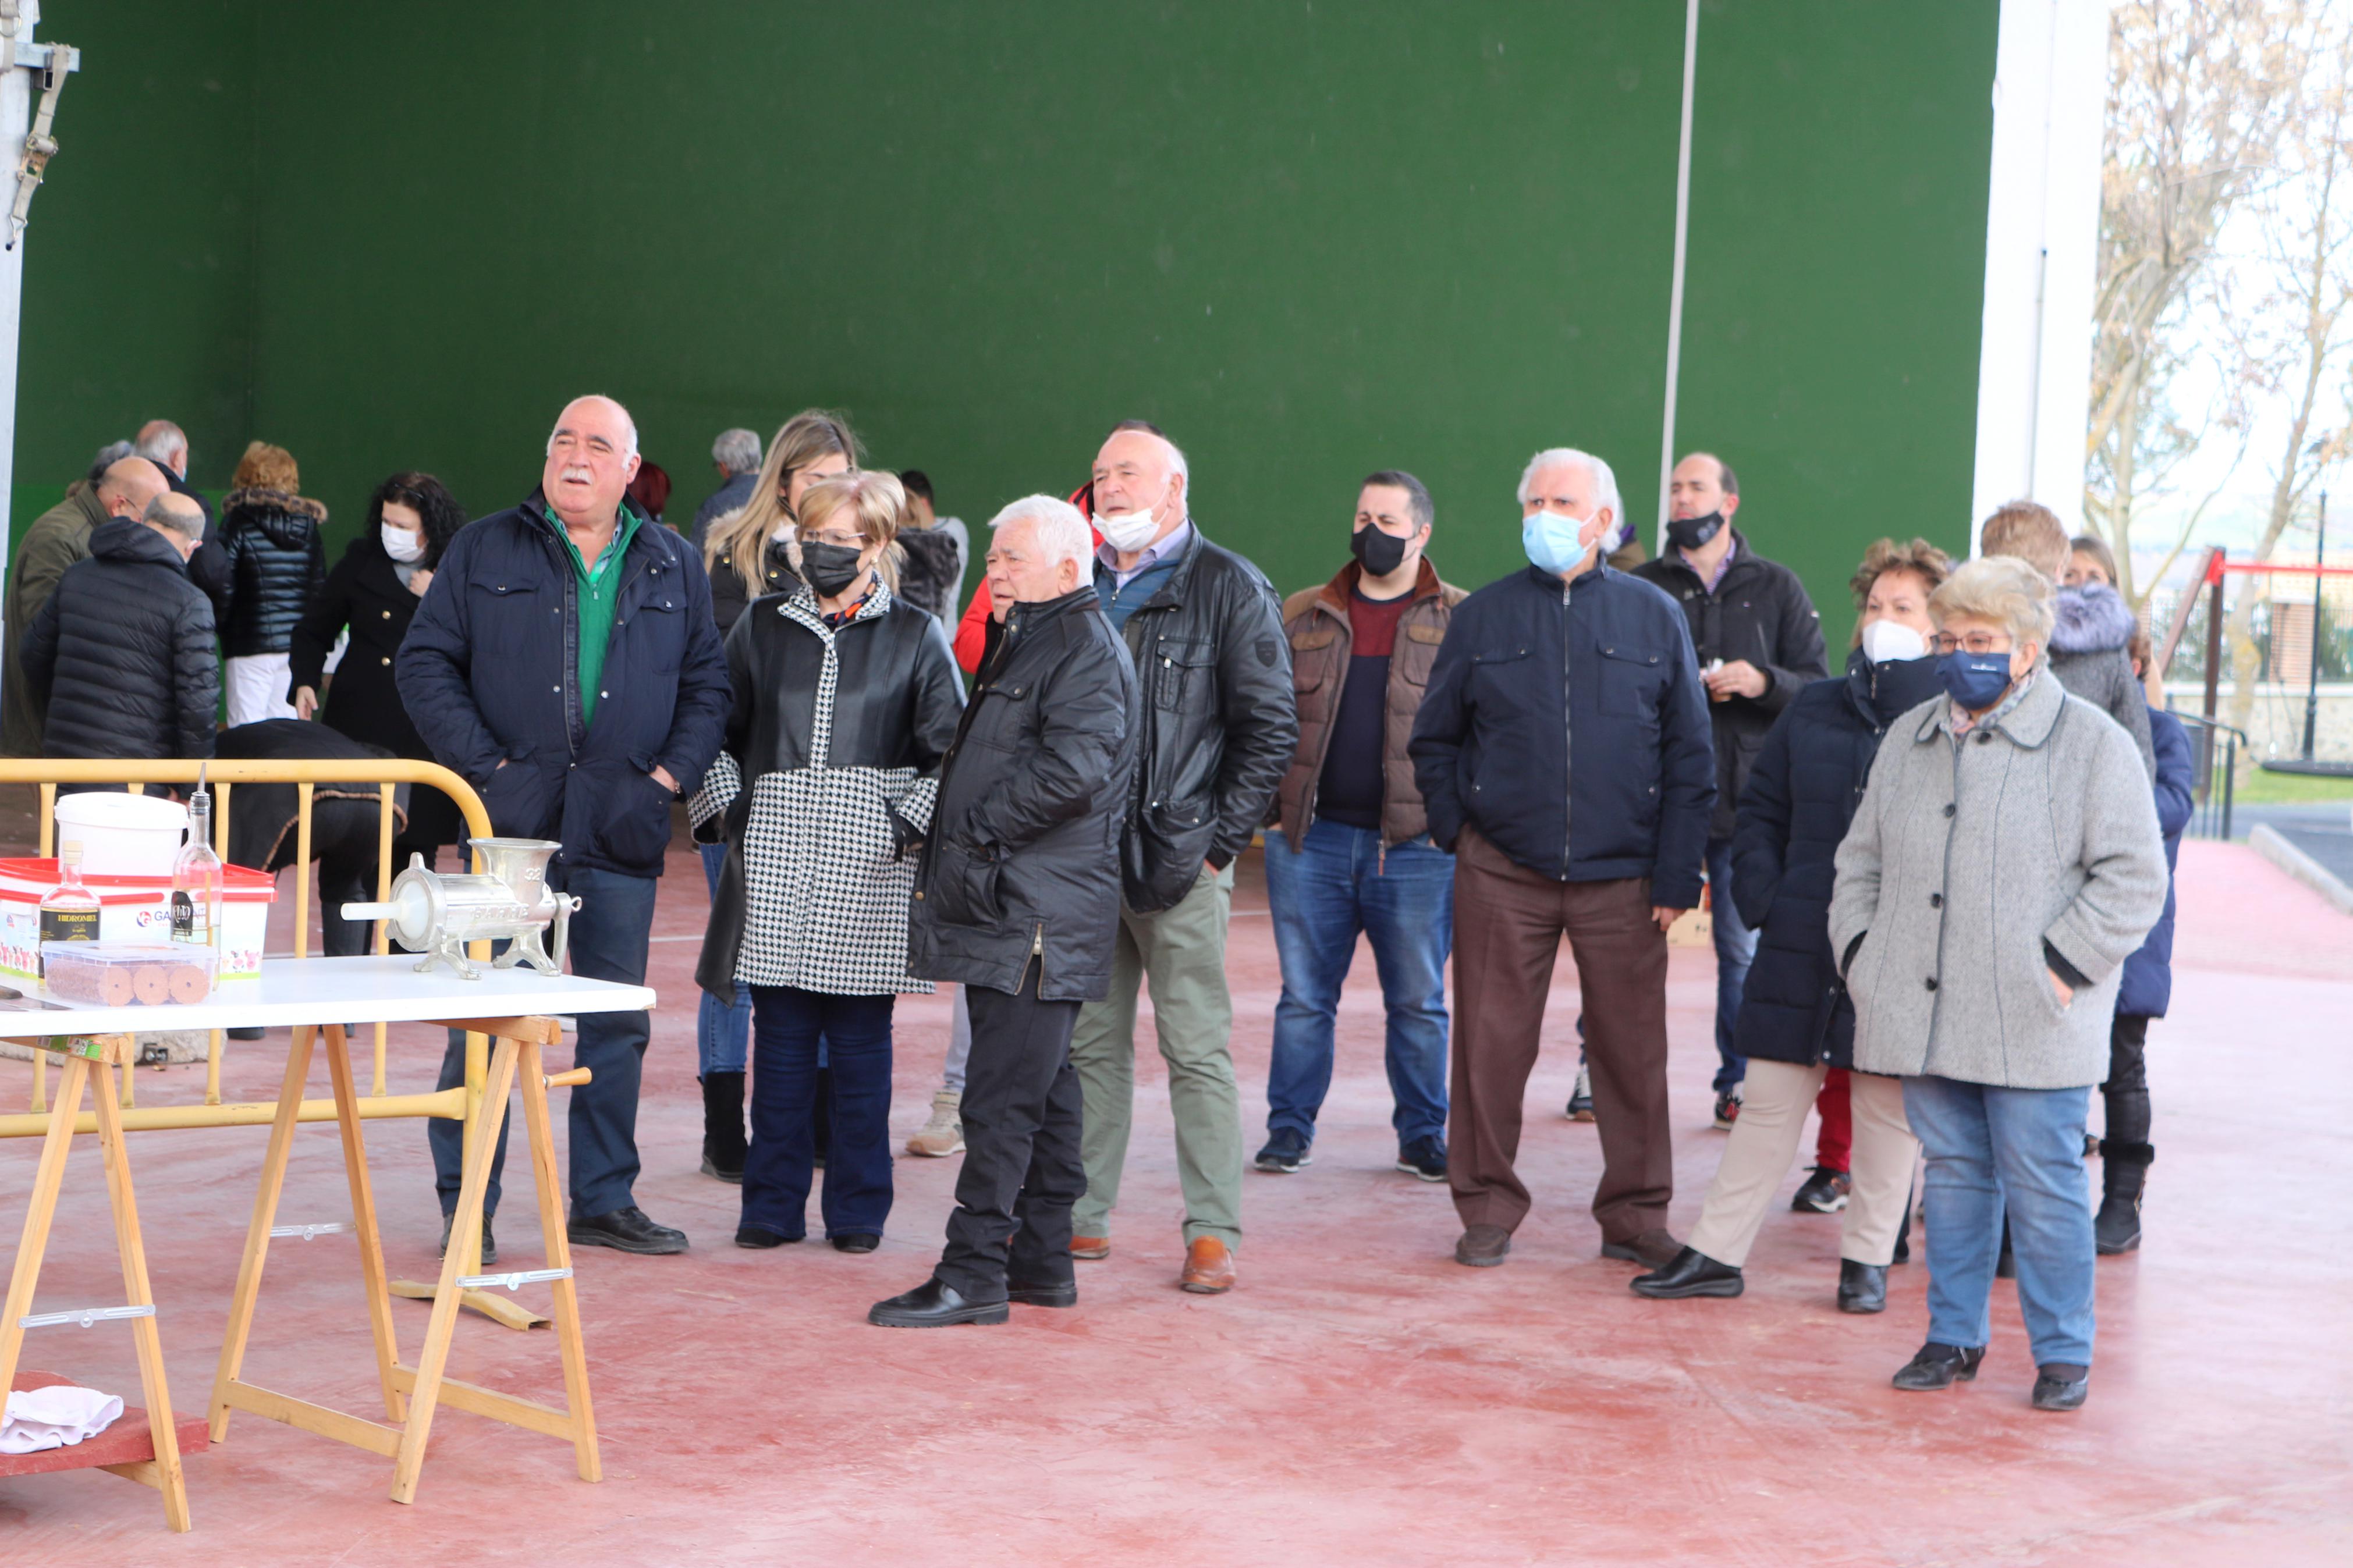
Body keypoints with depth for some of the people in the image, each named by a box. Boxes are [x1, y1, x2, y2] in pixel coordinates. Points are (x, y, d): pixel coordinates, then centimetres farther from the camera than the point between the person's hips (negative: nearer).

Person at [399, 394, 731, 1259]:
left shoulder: (674, 567, 12)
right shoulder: (483, 551, 6)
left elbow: (707, 683, 14)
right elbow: (424, 662, 2)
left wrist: (672, 772, -1)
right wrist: (486, 764, -8)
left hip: (619, 828, 3)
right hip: (511, 818, -2)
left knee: (618, 1020, 7)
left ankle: (604, 1201, 18)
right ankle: (464, 1209, 6)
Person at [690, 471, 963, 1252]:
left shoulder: (913, 636, 5)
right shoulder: (762, 625, 11)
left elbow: (949, 748, 4)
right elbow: (717, 726, 17)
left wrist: (911, 820, -6)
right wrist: (727, 805, 5)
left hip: (868, 859, -2)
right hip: (775, 852, 2)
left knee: (861, 1037, 2)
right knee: (780, 1034, 3)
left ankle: (858, 1208, 11)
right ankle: (773, 1204, 12)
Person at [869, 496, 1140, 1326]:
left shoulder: (1086, 649, -11)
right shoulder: (1025, 643, 22)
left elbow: (1073, 772, -23)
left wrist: (977, 825, -14)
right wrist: (952, 848, 15)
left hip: (1039, 920, -10)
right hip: (1007, 910, 10)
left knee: (1002, 1099, -9)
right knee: (1041, 1088, 14)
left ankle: (974, 1272, -8)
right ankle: (1042, 1262, 20)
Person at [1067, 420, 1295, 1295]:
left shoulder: (1229, 589, -1)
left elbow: (1269, 731, -3)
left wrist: (1220, 841, -8)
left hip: (1178, 860, -5)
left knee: (1197, 1051, -3)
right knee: (1089, 1043, 10)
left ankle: (1214, 1234, 1)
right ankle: (1082, 1218, 18)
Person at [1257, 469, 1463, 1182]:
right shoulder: (1302, 616, 11)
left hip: (1416, 846, -2)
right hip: (1311, 836, 2)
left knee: (1418, 1001, 6)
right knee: (1304, 996, 7)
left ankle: (1423, 1135, 17)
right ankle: (1291, 1128, 17)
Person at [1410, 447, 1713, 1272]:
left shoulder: (1655, 616, 6)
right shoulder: (1484, 616, 7)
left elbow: (1690, 756, 5)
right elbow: (1433, 741, 14)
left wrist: (1675, 875, -1)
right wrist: (1458, 829, 2)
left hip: (1621, 878, 0)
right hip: (1503, 873, 0)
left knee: (1633, 1051, 3)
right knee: (1491, 1047, 1)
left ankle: (1636, 1215, 15)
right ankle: (1488, 1210, 14)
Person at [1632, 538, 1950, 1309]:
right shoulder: (1815, 707, 12)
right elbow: (1761, 810, 14)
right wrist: (1760, 894, 2)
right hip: (1801, 943, 3)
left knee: (1887, 1106, 7)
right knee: (1770, 1101, 7)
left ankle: (1868, 1257, 20)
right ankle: (1717, 1252, 12)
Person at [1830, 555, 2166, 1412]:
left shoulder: (2092, 743, -4)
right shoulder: (1908, 740, 14)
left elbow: (2133, 880, -6)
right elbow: (1861, 860, 22)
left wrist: (2062, 966, -13)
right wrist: (1858, 949, 9)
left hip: (2033, 1025, -5)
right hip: (1924, 1013, 5)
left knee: (2043, 1186, -1)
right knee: (1953, 1174, 12)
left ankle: (2063, 1353, 11)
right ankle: (1954, 1337, 22)